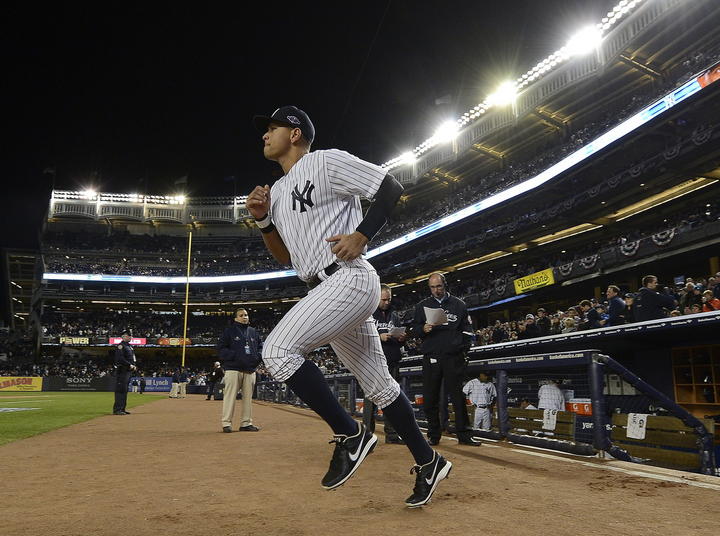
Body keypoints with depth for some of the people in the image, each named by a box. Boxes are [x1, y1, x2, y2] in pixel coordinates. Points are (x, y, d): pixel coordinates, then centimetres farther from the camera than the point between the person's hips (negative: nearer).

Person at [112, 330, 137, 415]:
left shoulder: (129, 346, 20)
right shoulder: (121, 346, -10)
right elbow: (120, 358, -21)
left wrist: (134, 365, 7)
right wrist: (129, 365, -21)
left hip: (128, 371, 10)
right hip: (122, 371, -10)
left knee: (125, 390, 13)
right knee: (120, 390, -10)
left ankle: (122, 409, 20)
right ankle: (117, 409, -9)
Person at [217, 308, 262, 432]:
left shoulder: (253, 332, 18)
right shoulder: (229, 331, 3)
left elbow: (260, 347, 22)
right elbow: (221, 349, -3)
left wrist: (257, 357, 2)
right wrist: (235, 356, -15)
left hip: (250, 370, 5)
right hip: (233, 369, -5)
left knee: (248, 397, 7)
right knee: (230, 396, -6)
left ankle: (246, 423, 14)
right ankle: (227, 423, 0)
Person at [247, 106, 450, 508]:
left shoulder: (327, 161, -2)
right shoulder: (279, 190, 21)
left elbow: (391, 188, -6)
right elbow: (285, 255, 23)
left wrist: (361, 236, -15)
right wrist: (263, 219, 8)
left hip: (350, 280, -9)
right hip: (325, 292, 9)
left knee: (278, 350, -21)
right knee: (378, 385, 11)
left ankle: (351, 435, -9)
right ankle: (428, 462, 24)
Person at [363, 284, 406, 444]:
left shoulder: (394, 316, 20)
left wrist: (401, 339, 0)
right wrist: (379, 337, -17)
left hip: (392, 362, 5)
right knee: (371, 398, -5)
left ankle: (392, 434, 13)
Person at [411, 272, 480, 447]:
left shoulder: (459, 304, 11)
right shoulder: (422, 306, 14)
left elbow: (466, 328, 11)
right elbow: (415, 329, 14)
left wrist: (464, 347, -1)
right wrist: (424, 329, -8)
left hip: (453, 356, -1)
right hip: (431, 356, 1)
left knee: (458, 396, 0)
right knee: (430, 398, 2)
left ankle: (464, 434, 6)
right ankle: (433, 435, 12)